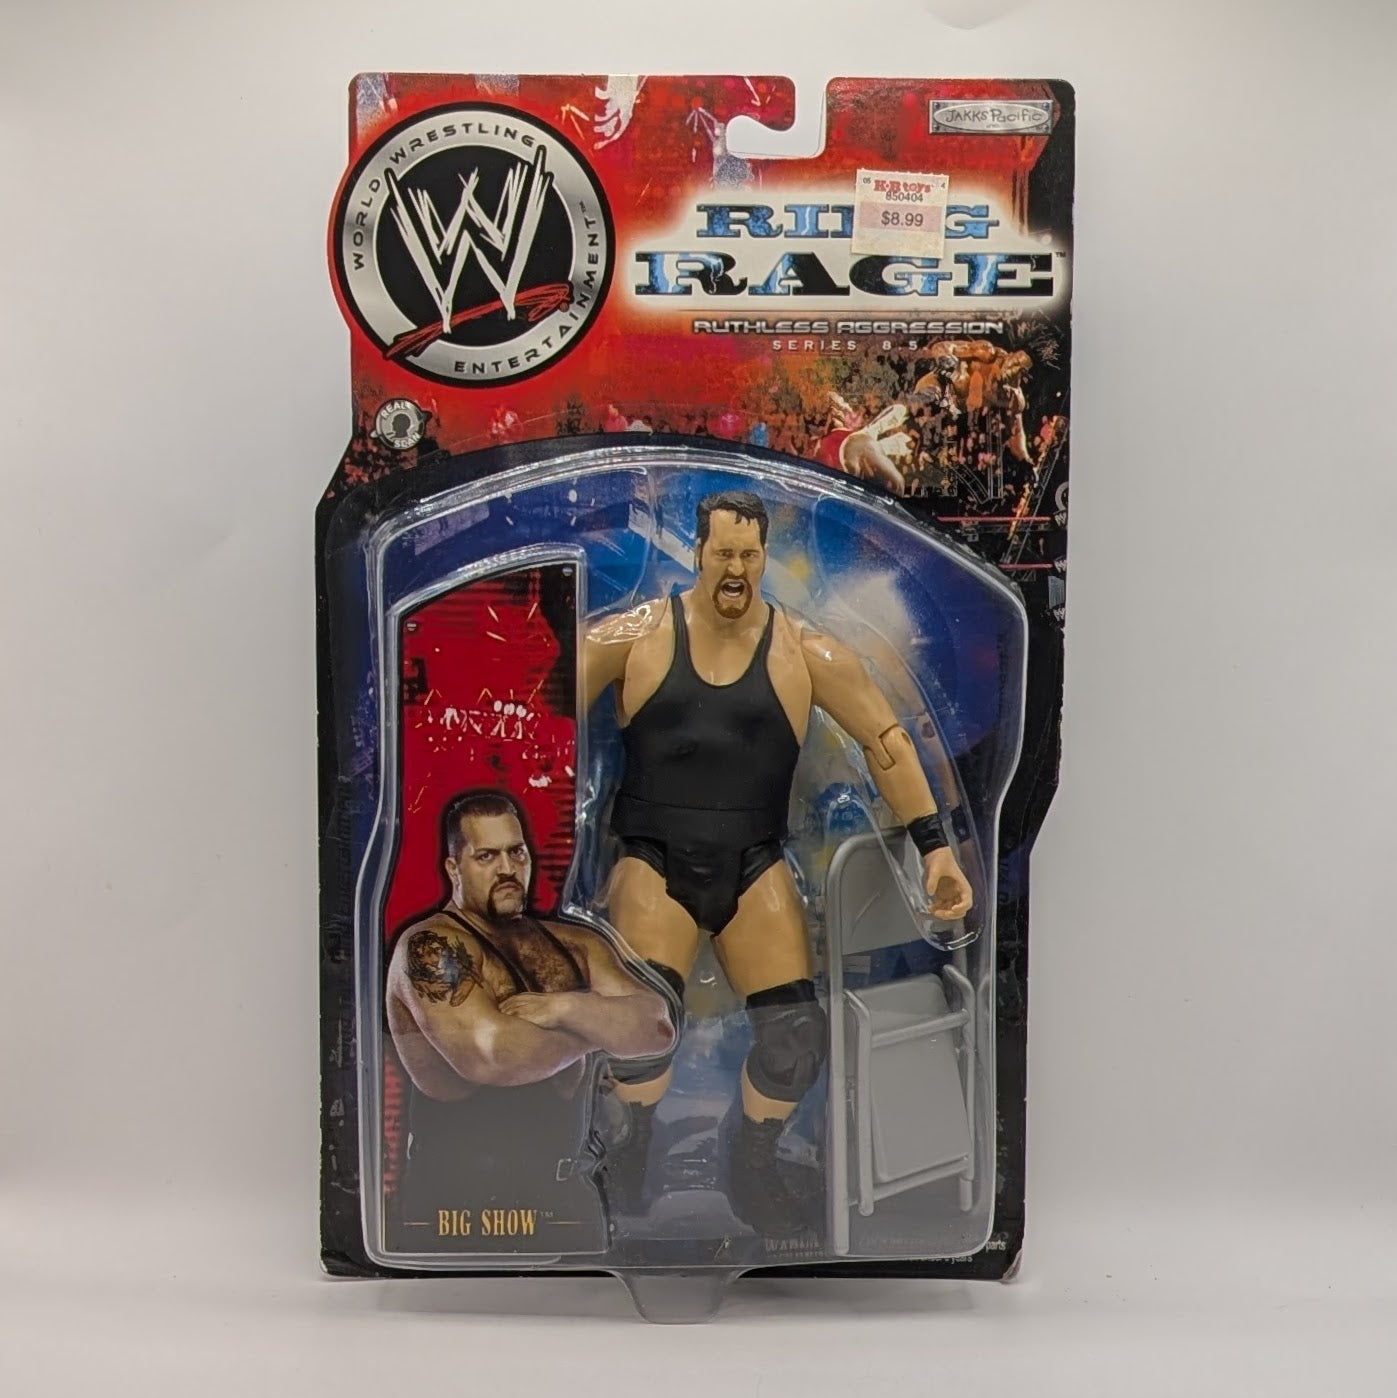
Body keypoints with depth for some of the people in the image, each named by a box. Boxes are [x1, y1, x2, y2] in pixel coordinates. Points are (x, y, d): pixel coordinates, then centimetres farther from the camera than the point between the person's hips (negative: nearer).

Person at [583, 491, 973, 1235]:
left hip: (754, 867, 2)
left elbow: (885, 738, 2)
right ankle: (630, 1153, 12)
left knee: (795, 1033, -9)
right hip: (655, 861, -1)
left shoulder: (804, 650, 0)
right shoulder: (637, 634, -2)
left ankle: (753, 1168, 23)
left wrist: (934, 846, -3)